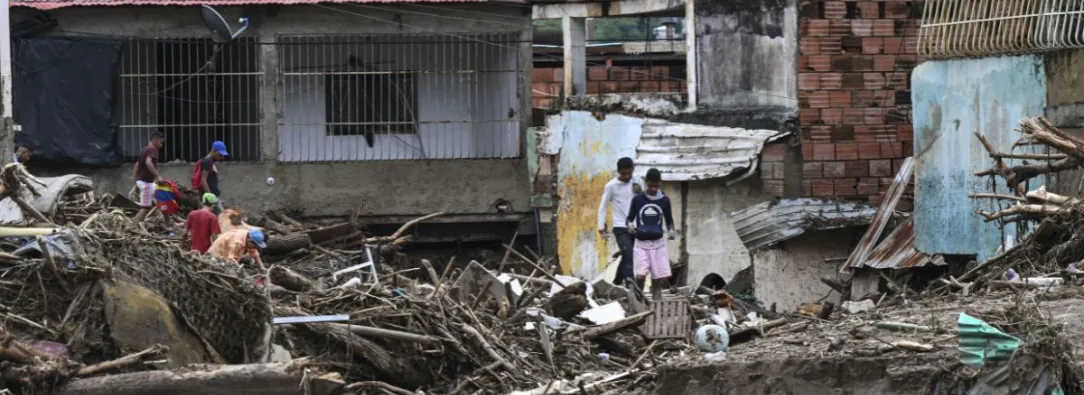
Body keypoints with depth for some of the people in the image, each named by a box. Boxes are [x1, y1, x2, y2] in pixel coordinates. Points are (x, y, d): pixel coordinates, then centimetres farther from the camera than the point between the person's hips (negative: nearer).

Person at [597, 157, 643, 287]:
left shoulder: (638, 182, 5)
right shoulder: (611, 186, -7)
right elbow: (603, 208, -2)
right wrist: (601, 227, -7)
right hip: (621, 228, -4)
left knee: (626, 257, 12)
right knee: (629, 256, -18)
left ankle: (617, 282, 30)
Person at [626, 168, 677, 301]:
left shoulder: (664, 200, 3)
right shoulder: (637, 199, -1)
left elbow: (669, 220, 13)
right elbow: (630, 218, 7)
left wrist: (671, 230, -7)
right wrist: (630, 225, -15)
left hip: (658, 243, 2)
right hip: (641, 243, -2)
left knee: (658, 279, 1)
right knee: (640, 276, -17)